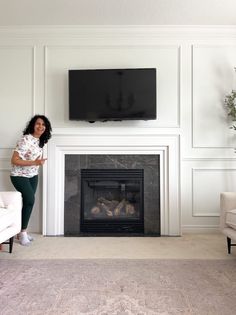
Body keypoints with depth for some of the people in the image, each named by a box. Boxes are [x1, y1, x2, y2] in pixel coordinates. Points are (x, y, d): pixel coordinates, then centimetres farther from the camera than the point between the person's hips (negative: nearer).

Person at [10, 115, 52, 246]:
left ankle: (22, 231, 21)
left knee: (28, 202, 8)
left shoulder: (40, 141, 3)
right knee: (30, 200, -17)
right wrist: (35, 163, -28)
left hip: (33, 176, 8)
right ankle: (23, 232, 0)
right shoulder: (25, 139, -22)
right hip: (19, 176, -7)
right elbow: (14, 160, -25)